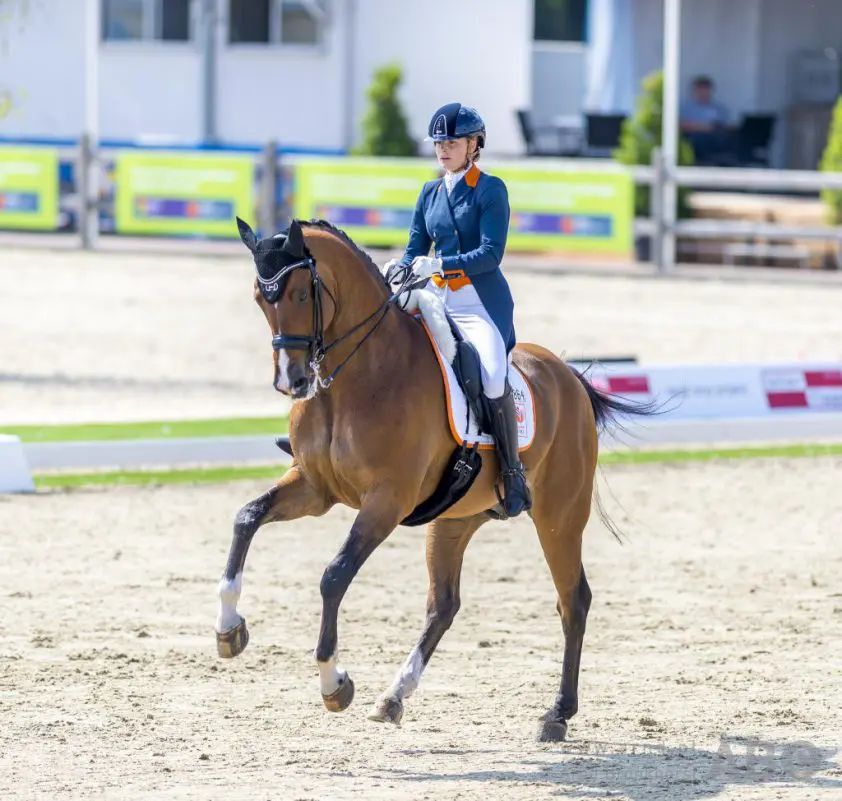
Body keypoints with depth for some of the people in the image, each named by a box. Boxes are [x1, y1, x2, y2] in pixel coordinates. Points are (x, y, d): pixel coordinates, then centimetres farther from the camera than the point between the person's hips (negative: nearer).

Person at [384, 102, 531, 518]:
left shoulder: (490, 189, -4)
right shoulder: (430, 193, 15)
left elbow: (491, 253, -14)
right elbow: (416, 248, 16)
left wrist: (440, 263, -25)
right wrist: (400, 269, -7)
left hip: (482, 302, -7)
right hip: (436, 299, 7)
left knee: (492, 376, -27)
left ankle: (513, 474, -19)